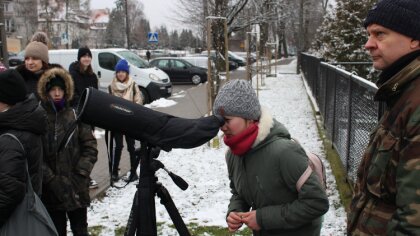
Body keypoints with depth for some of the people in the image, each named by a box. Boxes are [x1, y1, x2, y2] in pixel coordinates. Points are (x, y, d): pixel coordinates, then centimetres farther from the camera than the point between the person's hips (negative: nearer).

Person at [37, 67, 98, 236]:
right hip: (50, 190, -1)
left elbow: (90, 147, 0)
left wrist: (80, 174, -9)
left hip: (76, 187, 1)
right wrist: (50, 179, -13)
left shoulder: (76, 115, 2)